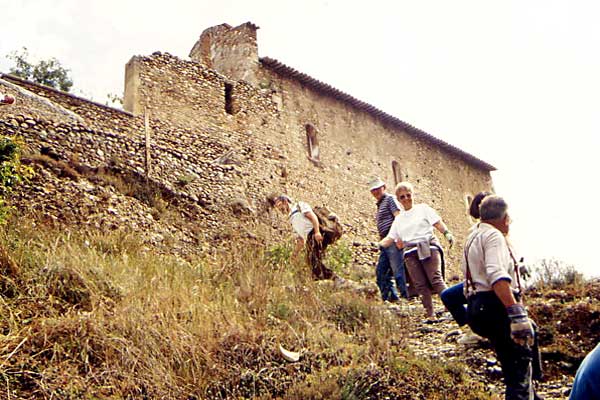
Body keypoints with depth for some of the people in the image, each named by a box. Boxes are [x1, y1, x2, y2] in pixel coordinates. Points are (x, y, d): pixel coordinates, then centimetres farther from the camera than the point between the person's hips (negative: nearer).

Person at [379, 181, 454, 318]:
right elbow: (390, 238, 18)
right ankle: (429, 314, 0)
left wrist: (447, 233, -14)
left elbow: (438, 222, 3)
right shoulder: (399, 219, 21)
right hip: (410, 252, 4)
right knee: (421, 285, -2)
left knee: (435, 279, -17)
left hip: (428, 247, -4)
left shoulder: (422, 208, 11)